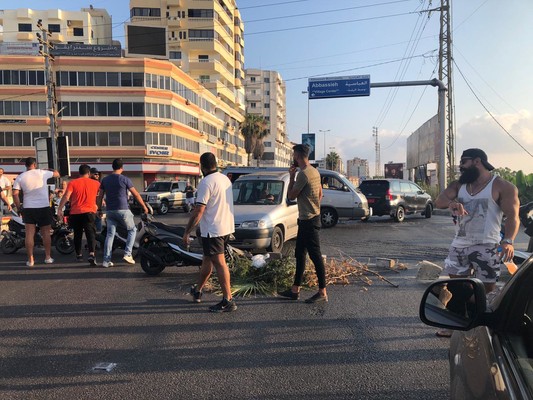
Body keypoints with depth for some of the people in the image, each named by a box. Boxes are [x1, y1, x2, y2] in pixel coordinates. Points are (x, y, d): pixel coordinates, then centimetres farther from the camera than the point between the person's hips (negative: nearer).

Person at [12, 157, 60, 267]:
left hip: (28, 208, 1)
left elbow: (15, 194, -4)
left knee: (29, 234, 3)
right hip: (44, 207, -1)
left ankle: (30, 259, 4)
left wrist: (19, 208, 5)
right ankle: (48, 257, 14)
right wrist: (52, 171, 35)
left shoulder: (20, 177, 0)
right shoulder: (42, 173, -3)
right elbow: (57, 174, 13)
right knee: (46, 233, 9)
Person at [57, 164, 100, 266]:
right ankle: (91, 254, -25)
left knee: (77, 234, 17)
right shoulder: (96, 183, 4)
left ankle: (78, 254, 29)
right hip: (89, 212, -1)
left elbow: (66, 197, -9)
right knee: (91, 233, -6)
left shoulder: (72, 183, 0)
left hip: (75, 213, 1)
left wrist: (59, 209, -8)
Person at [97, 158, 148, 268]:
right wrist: (144, 207, 7)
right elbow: (136, 195, -2)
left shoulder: (105, 180, 7)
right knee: (132, 230, 12)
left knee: (110, 234, 7)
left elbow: (100, 196, 9)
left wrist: (99, 209, 19)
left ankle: (106, 260, 4)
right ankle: (127, 254, 1)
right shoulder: (125, 179, -6)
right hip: (122, 210, -4)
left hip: (109, 211, 4)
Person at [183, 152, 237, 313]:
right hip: (227, 227, 9)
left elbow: (199, 211, -20)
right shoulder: (225, 179, 9)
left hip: (213, 230, -9)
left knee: (219, 263, -5)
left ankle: (228, 301, -2)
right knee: (207, 259, 19)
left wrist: (187, 232, -13)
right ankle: (197, 291, 34)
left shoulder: (206, 182, -17)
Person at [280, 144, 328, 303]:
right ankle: (295, 290, 23)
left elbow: (291, 196, -13)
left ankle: (322, 293, 5)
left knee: (315, 255, -4)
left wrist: (291, 176, -5)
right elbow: (320, 194, 19)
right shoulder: (314, 171, 12)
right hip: (306, 219, 10)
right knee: (300, 254, 15)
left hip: (309, 221, -10)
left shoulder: (303, 174, -19)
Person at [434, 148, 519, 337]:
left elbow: (512, 216, -12)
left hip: (486, 247, -5)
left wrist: (508, 240, -30)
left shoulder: (502, 187, -5)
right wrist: (451, 203, -29)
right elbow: (439, 201, -5)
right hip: (459, 245, 6)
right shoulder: (458, 185, 10)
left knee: (487, 290, -1)